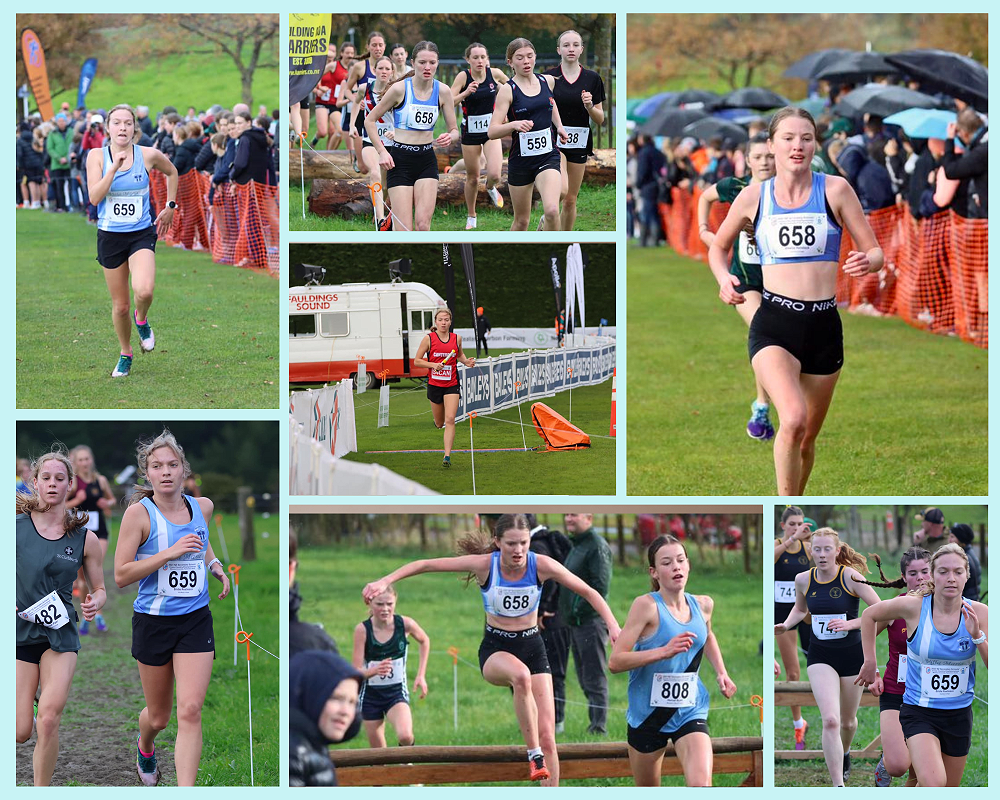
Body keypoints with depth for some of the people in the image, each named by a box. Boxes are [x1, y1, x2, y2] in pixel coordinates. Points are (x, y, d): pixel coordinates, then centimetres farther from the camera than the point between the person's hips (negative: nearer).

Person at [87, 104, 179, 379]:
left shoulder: (149, 155, -4)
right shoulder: (97, 156, -4)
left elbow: (171, 172, 18)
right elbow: (94, 197, -15)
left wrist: (170, 207, 15)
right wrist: (115, 167, -21)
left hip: (142, 234, -1)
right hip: (110, 236, 1)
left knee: (144, 290, -28)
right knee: (120, 305, 8)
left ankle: (141, 320, 7)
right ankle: (125, 354, 32)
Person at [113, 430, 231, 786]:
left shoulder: (202, 507, 3)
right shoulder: (139, 513, -11)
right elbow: (121, 575, -15)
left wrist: (214, 564, 7)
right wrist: (170, 553, -23)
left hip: (196, 620, 2)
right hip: (153, 621, -2)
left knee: (190, 711, -14)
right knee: (158, 716, 12)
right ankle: (144, 747, 49)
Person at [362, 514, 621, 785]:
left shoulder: (541, 565, -12)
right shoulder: (485, 565, -15)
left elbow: (588, 592, -3)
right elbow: (425, 564, -14)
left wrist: (613, 626, -12)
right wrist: (385, 581, -22)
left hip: (532, 647, 2)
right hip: (495, 649, -2)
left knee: (547, 736, -8)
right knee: (521, 674, -40)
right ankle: (534, 754, -29)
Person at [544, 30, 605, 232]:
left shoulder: (592, 79, 2)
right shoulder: (548, 77, -1)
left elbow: (600, 119, 4)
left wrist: (589, 106, -15)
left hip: (579, 143, 2)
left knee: (570, 200, 7)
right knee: (561, 190, -25)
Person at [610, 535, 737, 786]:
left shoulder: (703, 605, 1)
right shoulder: (647, 605, -15)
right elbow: (615, 662, -22)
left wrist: (721, 673, 13)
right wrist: (664, 651, -32)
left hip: (690, 712, 2)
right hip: (648, 714, -2)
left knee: (701, 785, -21)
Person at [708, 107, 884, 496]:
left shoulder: (835, 190, 0)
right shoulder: (754, 197, 3)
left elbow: (875, 252, 3)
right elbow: (718, 246, 21)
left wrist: (867, 263, -20)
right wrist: (724, 279, 0)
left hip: (824, 326, 2)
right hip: (774, 325, -2)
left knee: (807, 438, 13)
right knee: (794, 420, -26)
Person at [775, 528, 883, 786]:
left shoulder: (850, 576, -15)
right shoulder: (803, 580, -3)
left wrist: (849, 623, -25)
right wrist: (786, 625, -1)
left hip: (852, 655, -1)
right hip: (820, 656, 1)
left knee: (847, 722, 16)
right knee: (830, 720, -18)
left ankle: (844, 752, 53)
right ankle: (838, 787, -17)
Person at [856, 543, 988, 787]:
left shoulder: (978, 613, -7)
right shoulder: (913, 606, -12)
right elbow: (869, 615, 6)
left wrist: (977, 636, -25)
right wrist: (870, 663, 7)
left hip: (959, 714, 3)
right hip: (918, 712, -3)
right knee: (933, 783, -26)